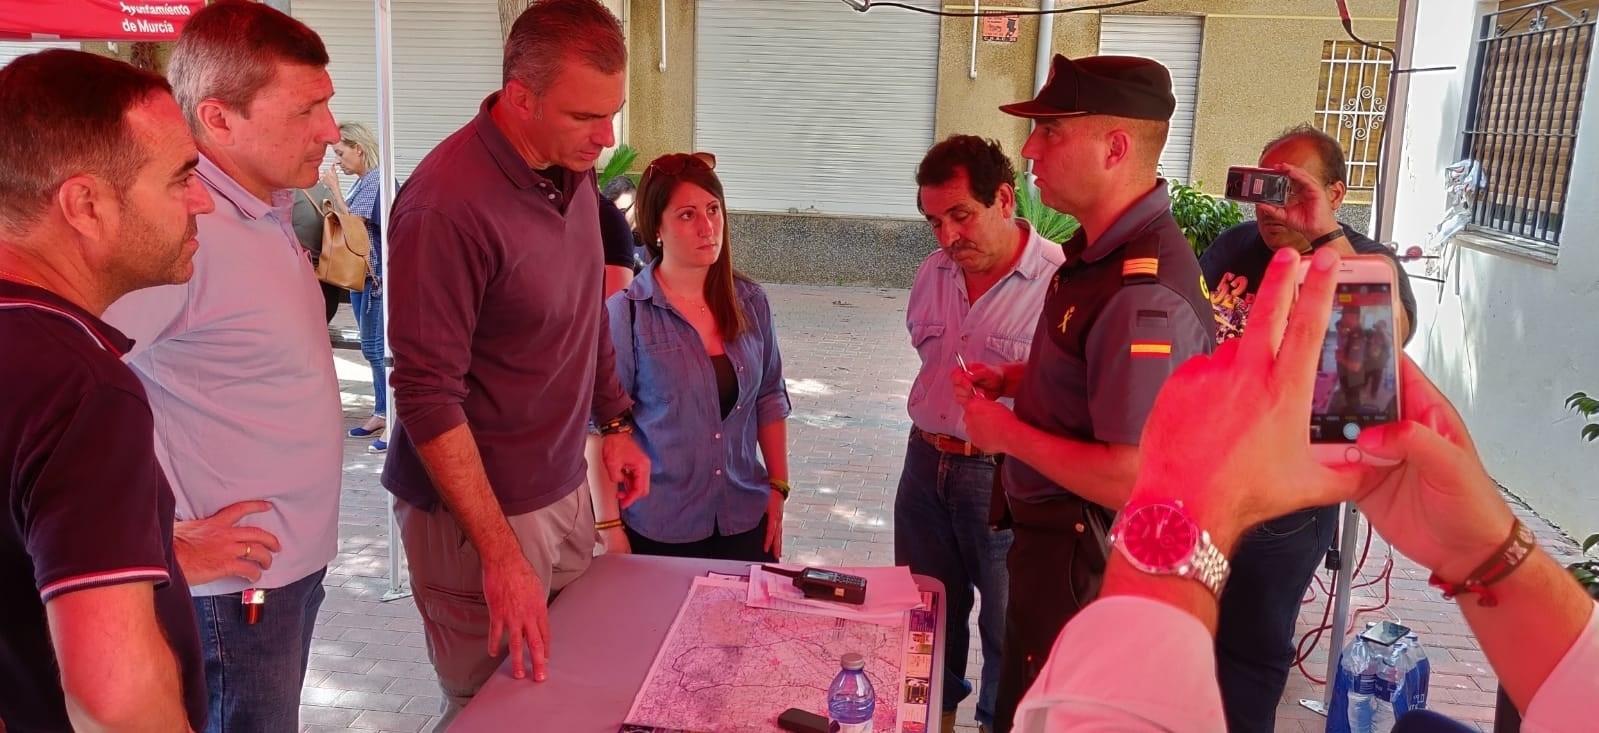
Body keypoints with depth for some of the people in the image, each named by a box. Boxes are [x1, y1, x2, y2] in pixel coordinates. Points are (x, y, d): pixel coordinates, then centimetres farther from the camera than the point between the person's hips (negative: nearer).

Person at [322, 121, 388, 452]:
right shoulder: (363, 182, 13)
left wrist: (333, 188, -8)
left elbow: (351, 220, -17)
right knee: (371, 347, 15)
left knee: (377, 348, -9)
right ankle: (382, 413, 24)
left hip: (377, 274, -10)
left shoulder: (378, 179, -14)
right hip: (360, 273, 10)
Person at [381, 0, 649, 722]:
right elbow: (428, 396, -23)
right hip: (478, 509, -7)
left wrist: (615, 425, 14)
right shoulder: (447, 203, -23)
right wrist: (500, 555, -23)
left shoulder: (573, 168, 1)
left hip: (566, 490, 7)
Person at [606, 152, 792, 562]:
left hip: (746, 521, 4)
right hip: (658, 531, -3)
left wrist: (778, 489, 7)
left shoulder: (750, 302, 2)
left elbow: (770, 400, 10)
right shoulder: (625, 313, -11)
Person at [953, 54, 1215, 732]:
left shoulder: (1145, 293, -30)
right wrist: (1009, 379, 2)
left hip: (1082, 565, -9)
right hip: (1051, 536, 9)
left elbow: (1133, 479, -32)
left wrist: (1008, 433, -20)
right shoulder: (1097, 250, 2)